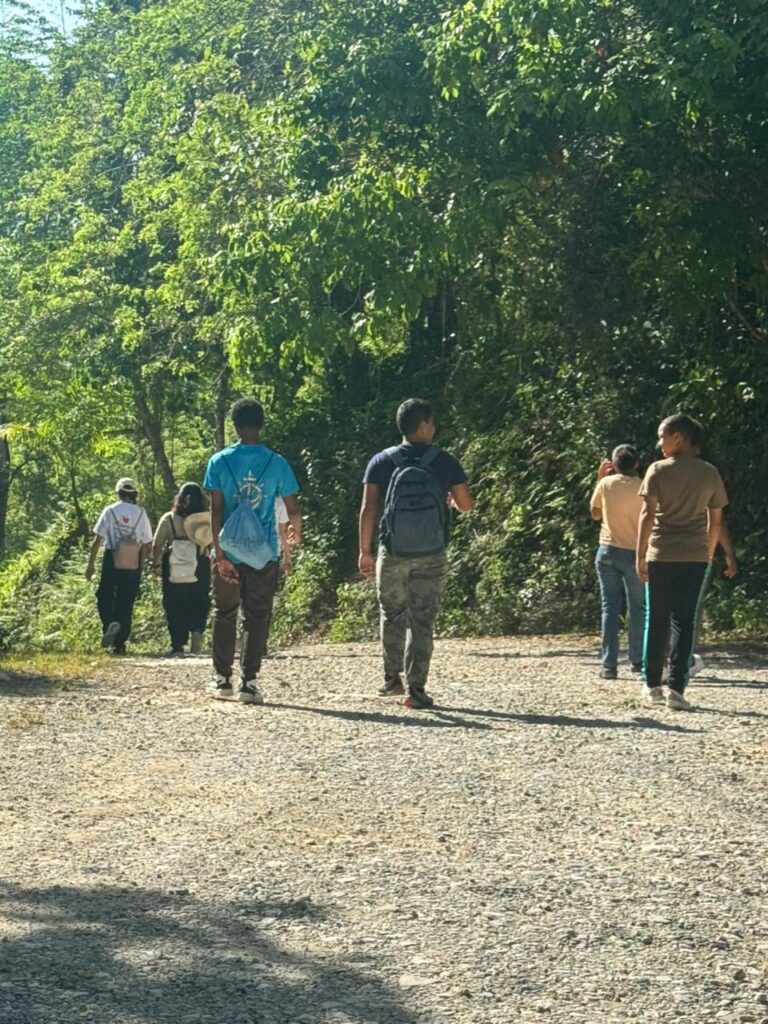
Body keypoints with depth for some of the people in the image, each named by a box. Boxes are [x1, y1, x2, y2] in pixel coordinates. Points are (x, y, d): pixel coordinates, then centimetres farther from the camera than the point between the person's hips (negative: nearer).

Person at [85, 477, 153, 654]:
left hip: (112, 561, -2)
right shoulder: (141, 513, 4)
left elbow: (97, 540, -4)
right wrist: (140, 564, 13)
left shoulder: (110, 511, -1)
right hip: (133, 565, 2)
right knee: (126, 602, 7)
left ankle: (110, 623, -21)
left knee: (105, 597, 8)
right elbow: (146, 544, 3)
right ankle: (119, 643, 6)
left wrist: (91, 563, 0)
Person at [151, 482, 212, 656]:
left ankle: (178, 644, 6)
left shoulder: (168, 519, -3)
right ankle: (197, 630, -11)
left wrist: (157, 565, 7)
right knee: (199, 603, 14)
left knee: (175, 606, 8)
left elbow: (157, 545, -3)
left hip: (174, 570, 0)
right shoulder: (208, 520, -4)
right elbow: (213, 544, -6)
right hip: (200, 569, 0)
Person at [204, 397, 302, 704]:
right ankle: (248, 681, -1)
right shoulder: (276, 463, -3)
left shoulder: (219, 462, -3)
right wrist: (297, 532, 24)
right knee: (257, 617, 4)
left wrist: (219, 554, -8)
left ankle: (222, 679, 16)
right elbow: (293, 509, 2)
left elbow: (215, 511, -8)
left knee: (225, 614, 13)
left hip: (228, 552, 0)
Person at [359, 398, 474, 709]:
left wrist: (365, 551, 1)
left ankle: (392, 679, 24)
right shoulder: (445, 463, -3)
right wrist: (451, 500, 26)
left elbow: (368, 509, -4)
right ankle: (416, 689, -3)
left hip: (392, 555, 1)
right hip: (431, 557, -1)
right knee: (422, 622, 2)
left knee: (392, 616, 19)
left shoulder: (381, 462, -1)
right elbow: (467, 505, 2)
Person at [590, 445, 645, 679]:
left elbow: (595, 513, 11)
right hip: (634, 553, -1)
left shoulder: (606, 484, -4)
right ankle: (637, 661, 18)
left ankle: (609, 665, -4)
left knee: (610, 607, 3)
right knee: (637, 608, 12)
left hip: (608, 551, 1)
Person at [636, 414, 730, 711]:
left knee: (656, 620, 11)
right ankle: (676, 688, -10)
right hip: (695, 557, 1)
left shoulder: (658, 470, -4)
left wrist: (640, 555, -6)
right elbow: (715, 521, 7)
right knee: (684, 622, 1)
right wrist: (709, 555, 17)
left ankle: (652, 685, 17)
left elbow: (648, 514, -8)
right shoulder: (710, 474, 4)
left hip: (661, 555, -1)